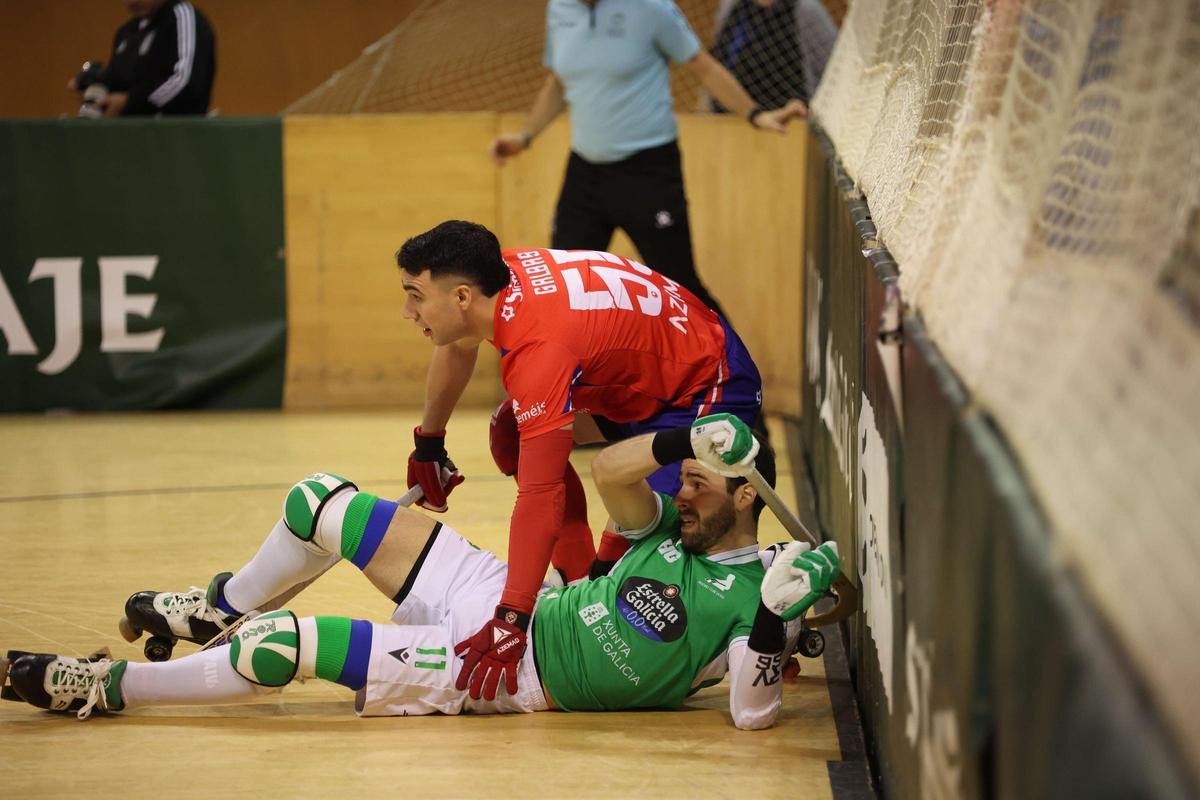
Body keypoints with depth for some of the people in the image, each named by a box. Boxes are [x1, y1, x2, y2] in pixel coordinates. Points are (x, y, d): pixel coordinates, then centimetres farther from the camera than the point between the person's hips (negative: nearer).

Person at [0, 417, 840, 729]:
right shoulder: (673, 530, 4)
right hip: (504, 597, 8)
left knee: (287, 644, -17)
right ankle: (219, 608, 39)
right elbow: (610, 469, -3)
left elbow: (753, 714, -28)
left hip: (503, 672, -8)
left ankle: (109, 686, 4)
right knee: (319, 500, 10)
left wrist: (773, 621, -42)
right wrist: (683, 439, -18)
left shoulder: (746, 594, -17)